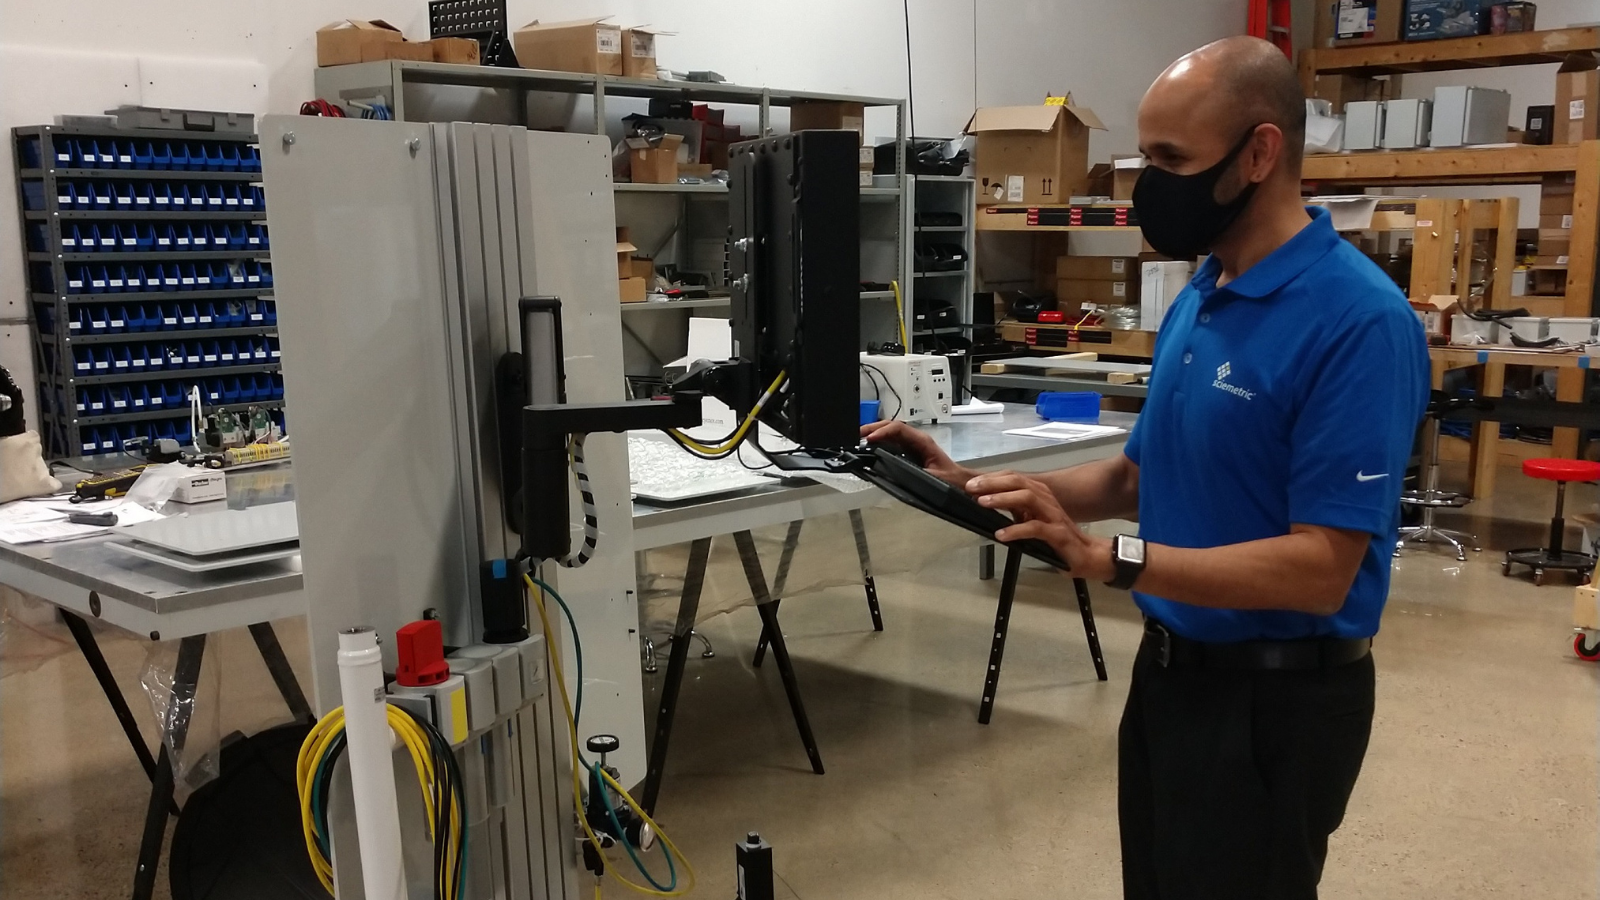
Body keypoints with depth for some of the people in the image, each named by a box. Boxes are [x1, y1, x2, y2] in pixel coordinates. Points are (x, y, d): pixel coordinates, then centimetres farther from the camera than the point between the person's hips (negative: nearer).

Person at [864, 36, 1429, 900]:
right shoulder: (1197, 297, 6)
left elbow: (1319, 569, -25)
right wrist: (974, 486, 0)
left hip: (1275, 698, -8)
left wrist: (1108, 558, -32)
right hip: (1170, 667, 8)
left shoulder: (1359, 320, -22)